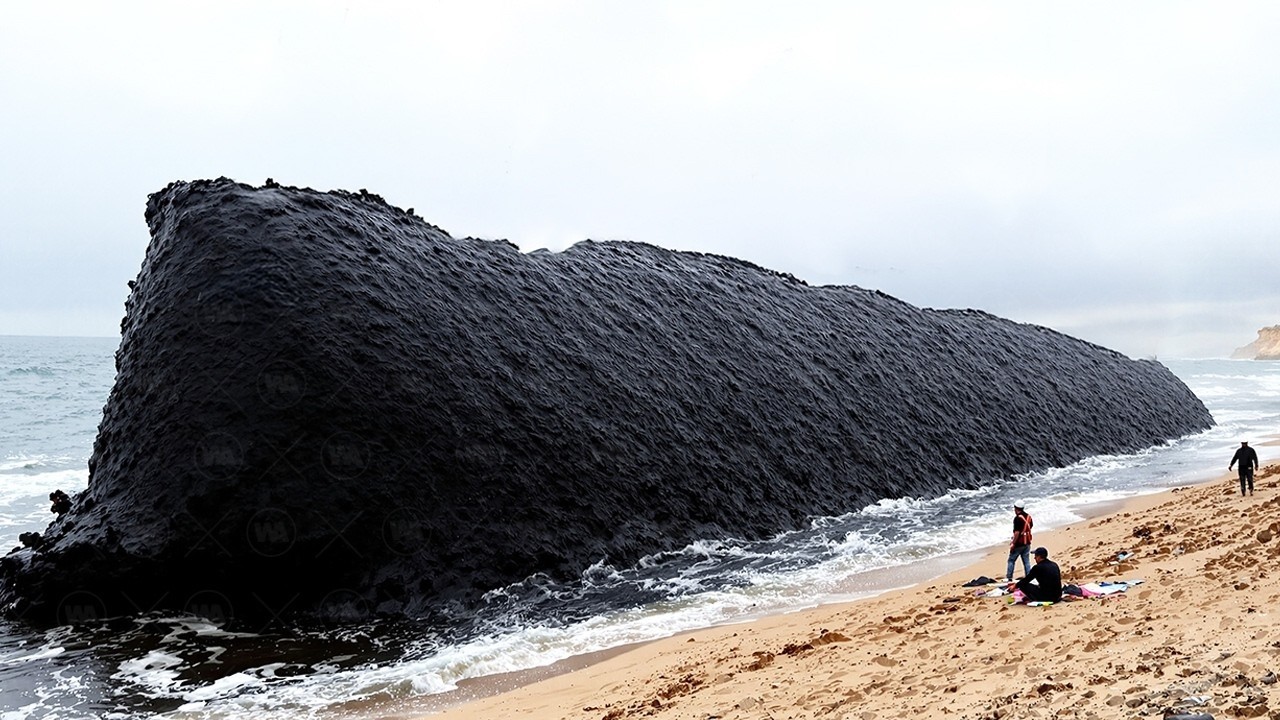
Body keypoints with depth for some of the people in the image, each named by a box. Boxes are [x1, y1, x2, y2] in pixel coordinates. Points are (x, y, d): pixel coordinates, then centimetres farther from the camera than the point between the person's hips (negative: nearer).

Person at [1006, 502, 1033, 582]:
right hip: (1027, 543, 7)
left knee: (1011, 560, 6)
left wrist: (1013, 543, -15)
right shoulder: (1028, 517, 7)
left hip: (1019, 543, -7)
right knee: (1027, 561, 10)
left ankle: (1009, 578, 9)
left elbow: (1017, 532, -22)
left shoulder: (1017, 518, -18)